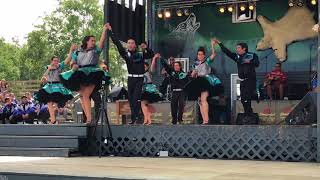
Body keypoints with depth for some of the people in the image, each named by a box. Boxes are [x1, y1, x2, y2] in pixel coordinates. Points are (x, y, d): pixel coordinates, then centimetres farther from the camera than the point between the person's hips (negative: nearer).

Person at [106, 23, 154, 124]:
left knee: (136, 98, -13)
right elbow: (117, 43, -1)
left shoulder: (140, 54, 3)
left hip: (140, 79, -3)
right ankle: (135, 118, 13)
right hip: (130, 78, 3)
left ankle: (135, 118, -13)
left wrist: (146, 48, -6)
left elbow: (151, 55, 13)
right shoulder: (125, 54, 4)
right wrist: (110, 31, -5)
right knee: (130, 99, 4)